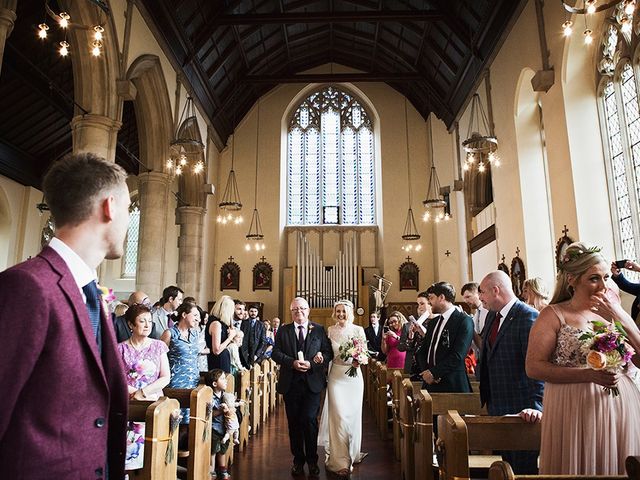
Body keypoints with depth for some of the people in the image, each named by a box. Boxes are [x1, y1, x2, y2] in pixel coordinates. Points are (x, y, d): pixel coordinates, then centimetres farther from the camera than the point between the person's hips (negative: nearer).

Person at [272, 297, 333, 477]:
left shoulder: (319, 329, 4)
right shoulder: (283, 330, 8)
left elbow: (328, 352, 0)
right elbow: (276, 353, 1)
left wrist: (311, 364, -14)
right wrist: (293, 362, -15)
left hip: (312, 382, -2)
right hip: (290, 383, 2)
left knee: (309, 420, -6)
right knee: (294, 422, 10)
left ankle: (312, 460, 13)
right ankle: (298, 460, 25)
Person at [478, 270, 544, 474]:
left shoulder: (528, 317, -17)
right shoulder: (492, 316, 10)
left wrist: (536, 406, -28)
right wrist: (487, 399, 18)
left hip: (520, 408, -8)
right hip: (497, 405, 8)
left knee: (524, 469, 5)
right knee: (508, 466, 19)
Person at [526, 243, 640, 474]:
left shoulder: (615, 311, 7)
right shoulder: (554, 315, -6)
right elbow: (534, 367, -12)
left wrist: (619, 319, -11)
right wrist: (589, 374, -19)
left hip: (621, 406, 4)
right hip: (575, 410, -4)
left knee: (617, 467, 14)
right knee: (580, 468, 6)